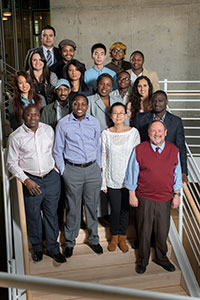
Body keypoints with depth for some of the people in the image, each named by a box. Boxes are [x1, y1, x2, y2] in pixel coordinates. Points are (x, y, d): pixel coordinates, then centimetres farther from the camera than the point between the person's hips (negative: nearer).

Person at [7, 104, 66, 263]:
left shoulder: (49, 130, 2)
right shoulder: (16, 136, -7)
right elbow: (12, 163, -4)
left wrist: (57, 170, 8)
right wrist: (26, 181, -13)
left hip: (52, 178, 2)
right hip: (31, 181, -2)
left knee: (52, 214, 10)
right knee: (33, 216, 9)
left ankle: (53, 248, 26)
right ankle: (37, 247, 32)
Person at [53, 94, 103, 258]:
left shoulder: (94, 122, 4)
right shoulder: (63, 124, -3)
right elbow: (58, 151, 2)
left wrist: (98, 168, 11)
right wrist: (63, 171, -1)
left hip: (92, 169, 2)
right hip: (72, 170, -2)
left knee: (92, 206, 12)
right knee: (73, 208, 6)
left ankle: (94, 239, 30)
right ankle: (70, 241, 25)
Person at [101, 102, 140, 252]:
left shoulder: (133, 132, -4)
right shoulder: (106, 134, -2)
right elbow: (103, 158, 1)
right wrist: (103, 182, 0)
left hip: (129, 178, 0)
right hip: (112, 179, 0)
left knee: (126, 209, 11)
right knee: (115, 210, 4)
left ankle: (122, 237, 31)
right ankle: (114, 237, 28)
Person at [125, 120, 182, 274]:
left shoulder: (174, 150, 1)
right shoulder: (139, 150, -6)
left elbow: (177, 174, 8)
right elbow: (132, 174, -1)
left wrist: (177, 195, 7)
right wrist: (132, 195, -1)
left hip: (165, 199, 2)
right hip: (144, 199, -2)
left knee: (163, 231, 11)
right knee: (144, 231, 10)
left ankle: (161, 258, 35)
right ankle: (143, 259, 31)